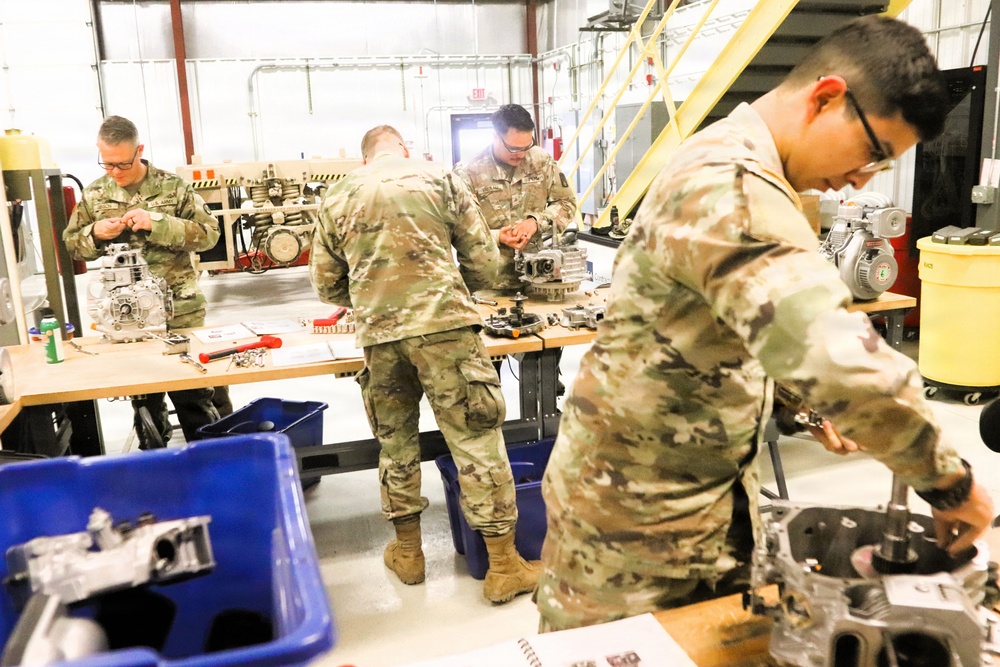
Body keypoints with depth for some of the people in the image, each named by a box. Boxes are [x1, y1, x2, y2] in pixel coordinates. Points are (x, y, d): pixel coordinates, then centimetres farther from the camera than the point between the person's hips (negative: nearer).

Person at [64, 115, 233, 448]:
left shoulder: (172, 186, -5)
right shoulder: (94, 194, 4)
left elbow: (209, 233, -10)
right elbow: (71, 243, 11)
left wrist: (157, 223, -22)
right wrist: (95, 234, -12)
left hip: (180, 309, -3)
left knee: (194, 395, 6)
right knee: (143, 398, 17)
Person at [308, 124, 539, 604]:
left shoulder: (337, 197, 15)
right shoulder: (439, 178, 9)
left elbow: (326, 283, 16)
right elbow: (484, 260, 7)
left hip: (377, 333, 3)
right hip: (445, 325, -2)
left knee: (394, 441, 19)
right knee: (477, 439, 4)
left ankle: (407, 551, 33)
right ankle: (504, 565, 12)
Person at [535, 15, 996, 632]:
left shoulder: (734, 162, 9)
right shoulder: (731, 186, -25)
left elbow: (777, 322, 23)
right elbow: (837, 352, -36)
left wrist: (812, 403, 11)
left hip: (709, 484, 9)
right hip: (638, 505, -9)